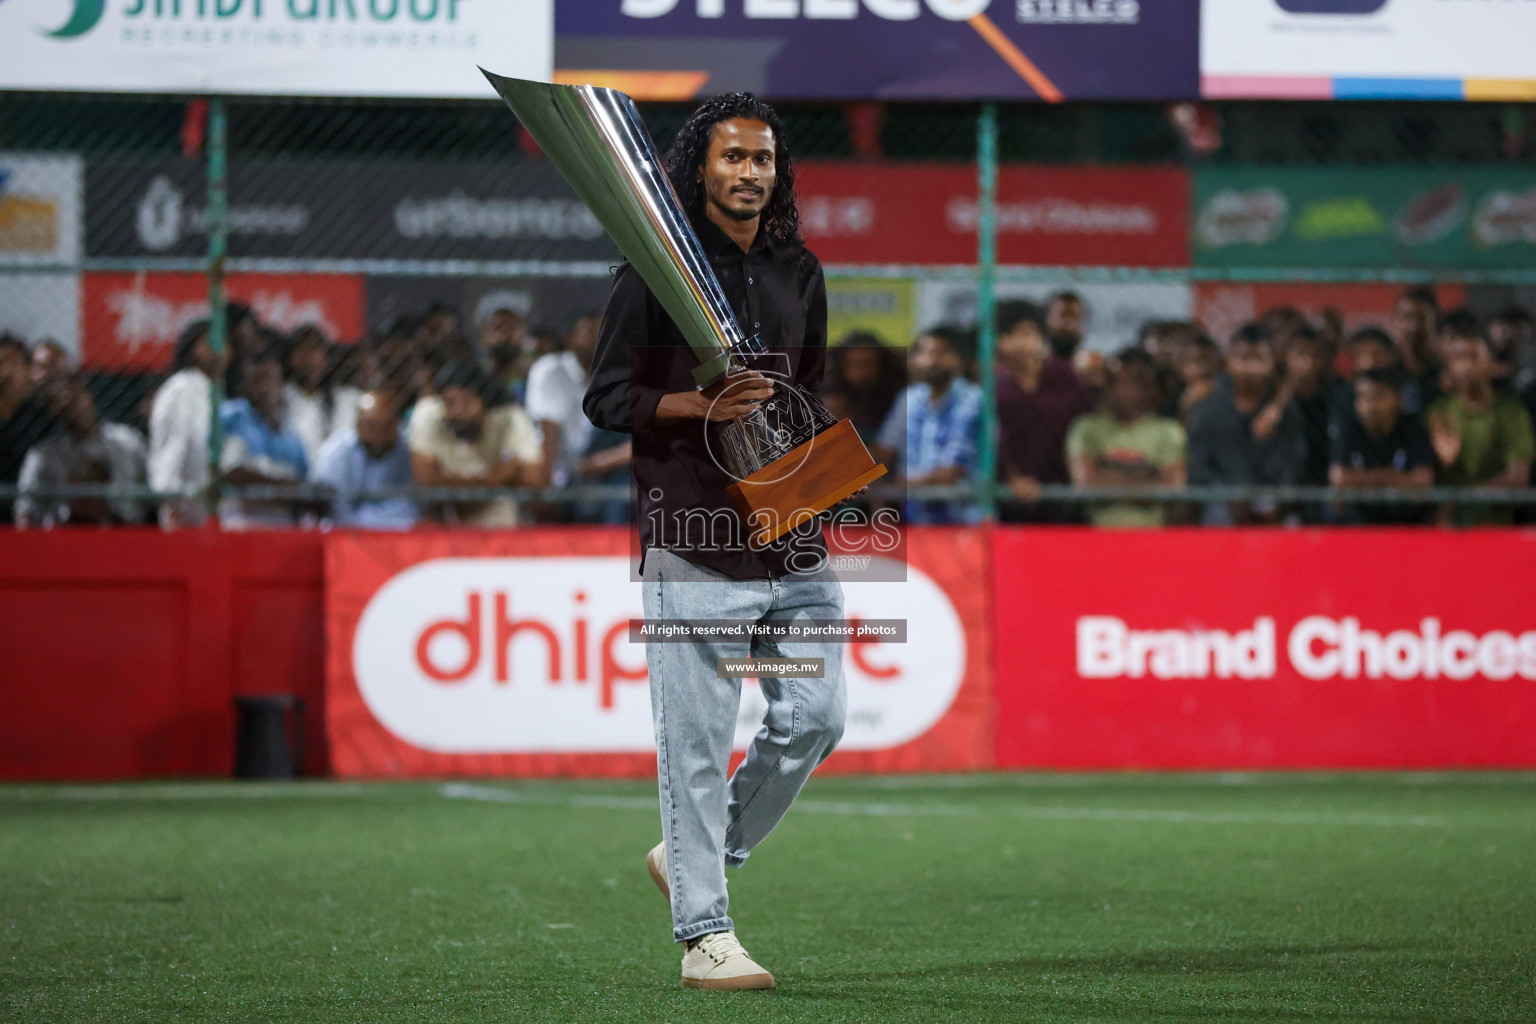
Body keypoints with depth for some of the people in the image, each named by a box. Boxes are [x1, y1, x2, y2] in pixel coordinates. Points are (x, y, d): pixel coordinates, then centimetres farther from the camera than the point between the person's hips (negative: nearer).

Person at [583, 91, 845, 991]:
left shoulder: (799, 273, 15)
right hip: (694, 542, -6)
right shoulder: (657, 271, -3)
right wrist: (702, 407, -18)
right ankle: (705, 935, 0)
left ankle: (695, 856, 23)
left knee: (814, 717, 3)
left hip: (794, 543, 6)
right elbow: (607, 397, -5)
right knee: (698, 741, -6)